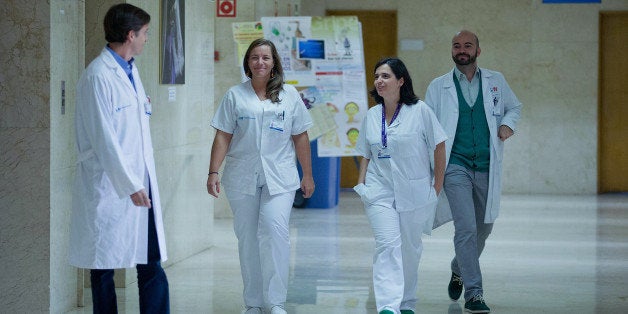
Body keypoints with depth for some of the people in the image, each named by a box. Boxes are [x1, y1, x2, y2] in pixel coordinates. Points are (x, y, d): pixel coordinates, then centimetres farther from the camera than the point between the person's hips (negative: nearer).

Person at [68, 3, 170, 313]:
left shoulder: (131, 70, 14)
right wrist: (131, 186, -19)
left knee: (152, 262, 4)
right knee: (105, 266, 4)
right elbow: (104, 139, -18)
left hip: (140, 183, 8)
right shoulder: (98, 76, -14)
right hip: (110, 186, -8)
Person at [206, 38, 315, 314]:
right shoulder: (235, 95, 7)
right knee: (247, 238, 5)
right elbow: (222, 136, 4)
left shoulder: (289, 95, 8)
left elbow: (300, 137, 10)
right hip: (242, 177, 1)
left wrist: (307, 175, 9)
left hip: (278, 177, -1)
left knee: (275, 231, -16)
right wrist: (213, 172, -4)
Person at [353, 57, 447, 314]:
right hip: (380, 191, 1)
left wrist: (437, 186, 0)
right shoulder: (372, 115, 7)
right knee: (387, 245, -14)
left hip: (414, 191, -1)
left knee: (410, 248, 11)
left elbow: (439, 147, 0)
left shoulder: (419, 111, -5)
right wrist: (361, 184, 3)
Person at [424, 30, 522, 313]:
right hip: (456, 166, -3)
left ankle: (459, 270, 41)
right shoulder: (438, 87, 4)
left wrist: (508, 123, 1)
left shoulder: (495, 81, 9)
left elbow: (514, 106, 24)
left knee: (483, 228, 13)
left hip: (486, 168, 3)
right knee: (466, 228, -14)